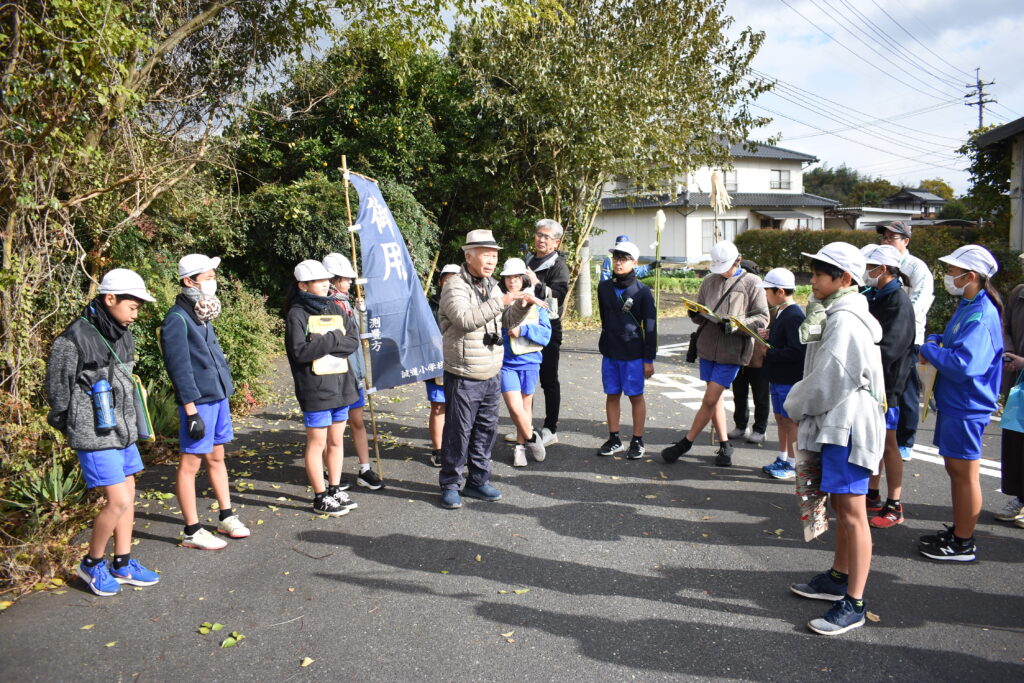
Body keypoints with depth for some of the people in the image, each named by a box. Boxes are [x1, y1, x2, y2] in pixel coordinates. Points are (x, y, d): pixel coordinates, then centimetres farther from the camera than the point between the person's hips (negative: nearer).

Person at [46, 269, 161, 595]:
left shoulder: (123, 335, 7)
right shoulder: (74, 339, -16)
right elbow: (57, 390, -9)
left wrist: (129, 425, 12)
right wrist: (75, 427, -1)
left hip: (123, 431, 8)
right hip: (95, 437, -8)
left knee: (128, 496, 12)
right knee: (118, 501, -8)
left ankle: (123, 564, 26)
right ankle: (92, 564, 15)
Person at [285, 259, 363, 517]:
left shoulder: (334, 308, 10)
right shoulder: (297, 315, -7)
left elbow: (353, 341, 2)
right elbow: (300, 351, -18)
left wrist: (323, 344, -12)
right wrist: (334, 339, -16)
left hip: (341, 385, 6)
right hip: (315, 389, -6)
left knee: (336, 441, 13)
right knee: (317, 443, 3)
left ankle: (335, 490, 26)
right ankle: (321, 498, 13)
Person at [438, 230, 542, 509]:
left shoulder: (491, 286, 12)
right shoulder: (455, 287, -13)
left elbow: (508, 322, 17)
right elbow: (465, 319, -30)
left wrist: (522, 304, -3)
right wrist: (501, 300, -30)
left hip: (492, 375, 7)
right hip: (464, 377, -7)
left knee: (486, 430, 14)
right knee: (458, 433, 1)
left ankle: (478, 481, 27)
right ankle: (450, 485, 16)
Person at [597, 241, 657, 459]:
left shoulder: (642, 291, -7)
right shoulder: (604, 287, 4)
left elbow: (650, 327, -5)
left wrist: (649, 359, -7)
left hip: (634, 354, -4)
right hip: (610, 352, 4)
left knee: (636, 396, 5)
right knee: (612, 395, 9)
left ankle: (638, 441, 15)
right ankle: (614, 439, 20)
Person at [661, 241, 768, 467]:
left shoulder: (751, 283, -3)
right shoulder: (710, 280, 10)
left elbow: (763, 319, -4)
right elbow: (698, 309, 17)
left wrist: (737, 324, -19)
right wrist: (696, 314, -7)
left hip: (732, 351, -5)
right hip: (708, 346, 5)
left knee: (710, 400, -5)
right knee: (715, 399, 10)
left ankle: (685, 443, 8)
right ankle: (725, 446, 23)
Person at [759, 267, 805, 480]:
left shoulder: (794, 315, -21)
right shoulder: (780, 312, 10)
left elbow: (797, 351, -27)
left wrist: (769, 352, -20)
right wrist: (769, 337, 1)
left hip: (790, 379, -10)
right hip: (778, 377, 10)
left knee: (790, 421, 1)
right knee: (780, 418, 17)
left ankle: (793, 464, 12)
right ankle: (782, 458, 29)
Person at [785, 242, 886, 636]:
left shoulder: (845, 321, -18)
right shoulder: (835, 314, 15)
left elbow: (828, 380, -20)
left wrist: (795, 406, -5)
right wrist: (801, 405, 9)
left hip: (847, 424, -11)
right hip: (836, 422, 11)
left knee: (851, 512, -5)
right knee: (840, 506, 20)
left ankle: (853, 604, 2)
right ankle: (838, 579, 34)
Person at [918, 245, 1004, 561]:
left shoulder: (981, 315, -23)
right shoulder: (967, 306, 10)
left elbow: (964, 365, -31)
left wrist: (929, 349, -17)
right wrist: (935, 341, 3)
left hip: (967, 407, -10)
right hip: (953, 403, 10)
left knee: (965, 474, 1)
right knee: (955, 470, 19)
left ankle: (963, 544, 13)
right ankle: (957, 531, 33)